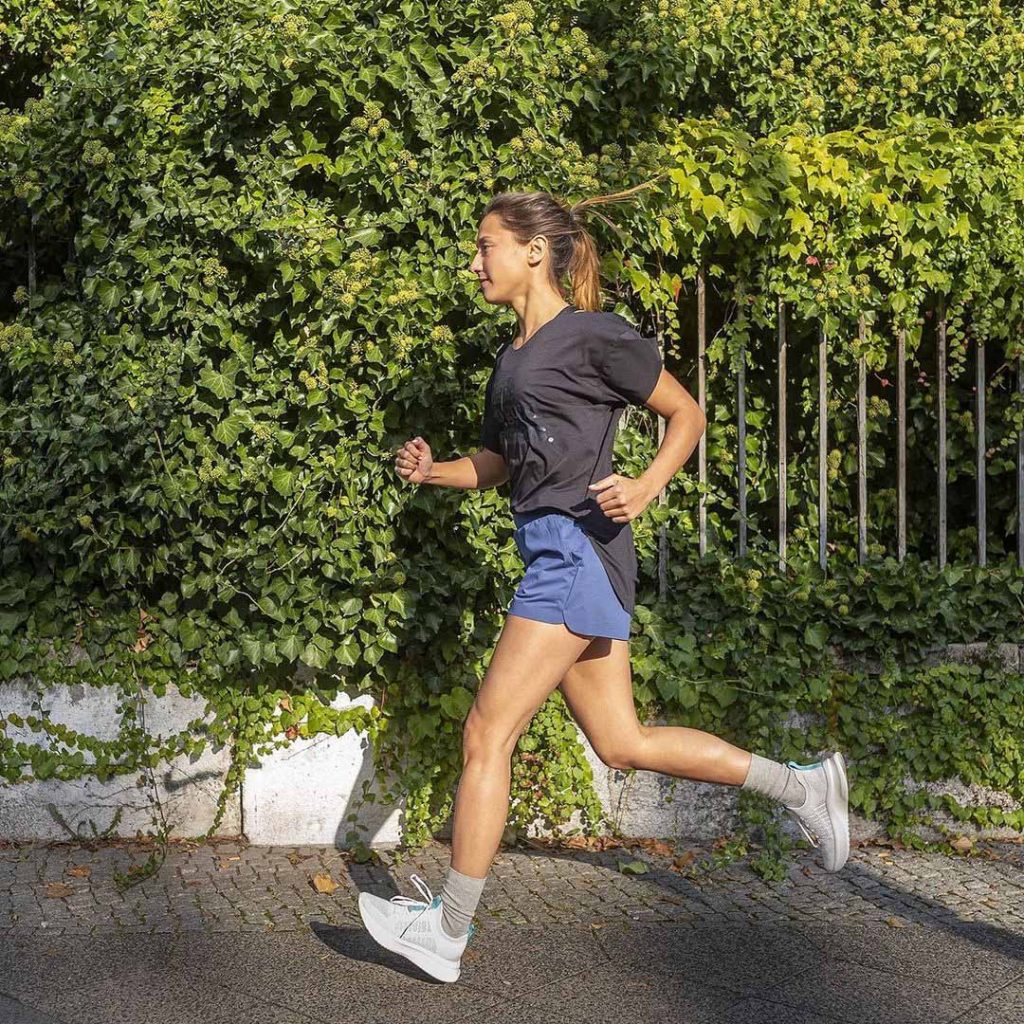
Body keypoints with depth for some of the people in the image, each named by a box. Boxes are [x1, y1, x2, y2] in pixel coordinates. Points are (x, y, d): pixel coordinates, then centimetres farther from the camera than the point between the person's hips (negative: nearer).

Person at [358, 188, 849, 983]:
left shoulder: (594, 336, -6)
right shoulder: (512, 359, 18)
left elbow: (688, 415, 0)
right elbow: (495, 463, 25)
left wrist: (644, 491, -17)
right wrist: (431, 470, 6)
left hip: (577, 550, -9)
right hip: (557, 556, 9)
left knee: (487, 735, -6)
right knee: (623, 744, 12)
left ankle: (449, 932, 3)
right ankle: (801, 784, 23)